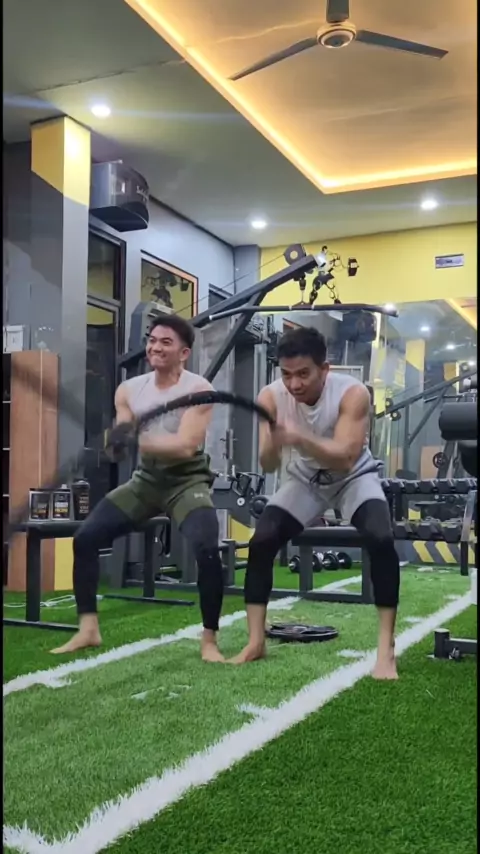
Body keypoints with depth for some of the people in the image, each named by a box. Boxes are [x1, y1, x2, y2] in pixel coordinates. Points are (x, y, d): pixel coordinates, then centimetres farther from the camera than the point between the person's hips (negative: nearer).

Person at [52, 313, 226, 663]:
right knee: (86, 537, -6)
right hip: (147, 479, 5)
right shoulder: (129, 390, 2)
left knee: (206, 548, -28)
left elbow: (186, 446, -25)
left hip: (187, 480, -5)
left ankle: (210, 641, -7)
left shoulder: (198, 389, -13)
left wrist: (136, 440, -36)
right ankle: (88, 630, 6)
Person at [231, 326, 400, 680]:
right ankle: (256, 641, -3)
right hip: (305, 480, 3)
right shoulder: (271, 397, -21)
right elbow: (268, 465, -25)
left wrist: (299, 438, -57)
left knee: (381, 539, -29)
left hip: (354, 477, -2)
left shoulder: (353, 393, -29)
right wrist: (273, 443, -49)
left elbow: (344, 458, -39)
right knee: (261, 542, -17)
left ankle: (386, 647, -18)